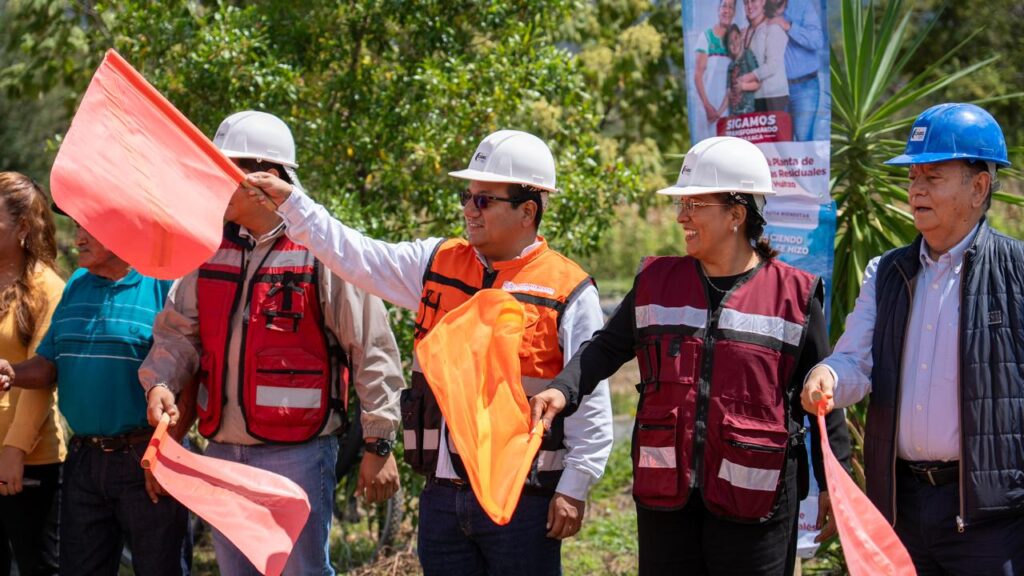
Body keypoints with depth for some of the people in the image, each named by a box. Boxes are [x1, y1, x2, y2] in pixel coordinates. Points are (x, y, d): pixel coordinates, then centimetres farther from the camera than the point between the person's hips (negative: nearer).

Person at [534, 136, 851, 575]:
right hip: (666, 493, 4)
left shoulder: (794, 294, -2)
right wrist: (562, 389, -10)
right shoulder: (656, 281, 8)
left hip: (753, 500, -3)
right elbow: (606, 348, 10)